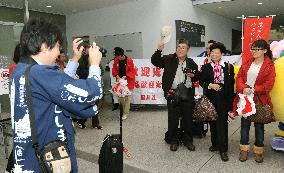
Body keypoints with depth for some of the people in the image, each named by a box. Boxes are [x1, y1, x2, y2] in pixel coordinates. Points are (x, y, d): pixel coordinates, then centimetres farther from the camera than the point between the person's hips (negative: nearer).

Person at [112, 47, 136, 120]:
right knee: (120, 96, 8)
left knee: (127, 97, 1)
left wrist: (125, 76, -20)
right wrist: (117, 76, -13)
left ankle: (126, 113, 12)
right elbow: (114, 69, 4)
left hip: (128, 81, -4)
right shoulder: (116, 60, -3)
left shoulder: (129, 60, -15)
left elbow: (133, 71, -10)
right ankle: (124, 109, 30)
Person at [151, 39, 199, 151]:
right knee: (173, 119, 6)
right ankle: (173, 141, 23)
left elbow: (197, 76, 18)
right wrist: (159, 50, -20)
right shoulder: (168, 59, 2)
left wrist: (193, 75, -5)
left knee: (188, 118, 10)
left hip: (187, 94, 2)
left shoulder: (191, 63, 9)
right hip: (172, 93, -2)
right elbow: (154, 61, -5)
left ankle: (188, 140, 28)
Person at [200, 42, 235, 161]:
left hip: (223, 99, -2)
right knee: (212, 122, 12)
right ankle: (215, 144, 28)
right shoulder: (206, 67, 6)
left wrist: (230, 102, -4)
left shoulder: (229, 67, 2)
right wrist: (210, 85, -15)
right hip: (210, 98, 2)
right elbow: (201, 82, 5)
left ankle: (223, 149, 5)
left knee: (222, 123, -3)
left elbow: (231, 85, 1)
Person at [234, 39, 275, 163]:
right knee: (245, 124, 9)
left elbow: (268, 84, -10)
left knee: (259, 125, 8)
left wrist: (253, 90, -19)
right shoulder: (247, 63, 8)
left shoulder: (269, 65, -3)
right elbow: (239, 77, 2)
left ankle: (258, 151, 24)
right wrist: (243, 88, -16)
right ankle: (244, 149, 22)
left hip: (259, 99, -3)